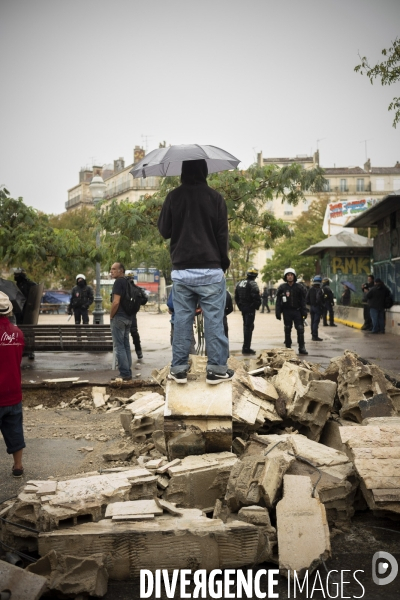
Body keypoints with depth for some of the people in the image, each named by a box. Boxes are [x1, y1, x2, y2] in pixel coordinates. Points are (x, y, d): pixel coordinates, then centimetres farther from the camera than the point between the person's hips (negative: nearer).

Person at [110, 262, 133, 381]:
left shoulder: (118, 282, -13)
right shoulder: (128, 282, 15)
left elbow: (116, 302, -20)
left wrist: (111, 316, -10)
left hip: (119, 317, -9)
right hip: (128, 318, 9)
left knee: (119, 346, -6)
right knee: (126, 346, 11)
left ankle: (124, 374, -8)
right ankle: (128, 373, 13)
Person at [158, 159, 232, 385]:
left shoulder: (173, 197, 1)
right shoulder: (215, 197, -4)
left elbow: (164, 231, 7)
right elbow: (222, 234, -3)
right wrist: (224, 262, 9)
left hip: (181, 271, 2)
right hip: (210, 270, -2)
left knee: (182, 320, 8)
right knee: (214, 321, 2)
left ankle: (179, 369, 11)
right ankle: (217, 369, 4)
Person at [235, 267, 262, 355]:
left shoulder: (239, 283, 11)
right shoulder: (252, 284, -13)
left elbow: (236, 297, 16)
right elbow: (256, 297, -20)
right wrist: (257, 306, -5)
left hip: (242, 308, 8)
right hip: (250, 308, -8)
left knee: (246, 326, 18)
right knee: (249, 327, -4)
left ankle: (245, 347, 25)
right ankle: (246, 348, -4)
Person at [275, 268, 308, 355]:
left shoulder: (298, 287, 4)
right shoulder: (282, 287, 1)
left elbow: (303, 300, 6)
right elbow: (278, 301, 1)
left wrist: (304, 311, 0)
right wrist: (278, 312, -5)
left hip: (297, 311, 0)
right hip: (287, 311, 0)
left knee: (300, 329, -5)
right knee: (287, 330, 7)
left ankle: (302, 348, 0)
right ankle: (288, 347, 15)